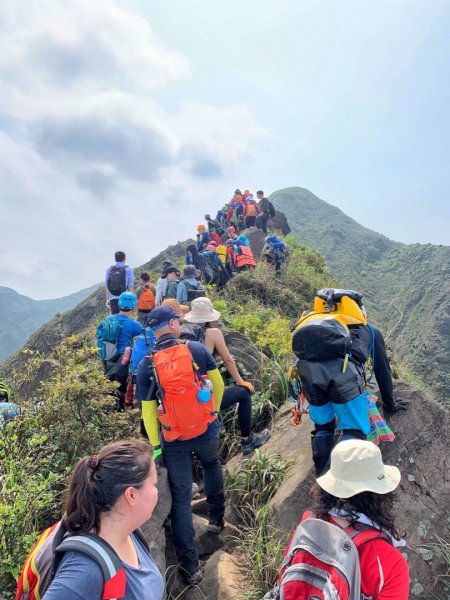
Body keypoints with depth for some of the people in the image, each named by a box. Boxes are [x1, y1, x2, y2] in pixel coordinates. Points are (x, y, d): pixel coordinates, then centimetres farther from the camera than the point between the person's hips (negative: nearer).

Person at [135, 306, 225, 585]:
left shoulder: (146, 366, -10)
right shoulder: (197, 349, -10)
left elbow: (148, 411, -8)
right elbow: (218, 383, -1)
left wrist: (155, 445, 3)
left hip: (174, 440, -1)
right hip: (207, 429, 2)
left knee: (181, 498, 11)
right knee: (212, 465, 34)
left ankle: (190, 565, 17)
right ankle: (217, 518, 47)